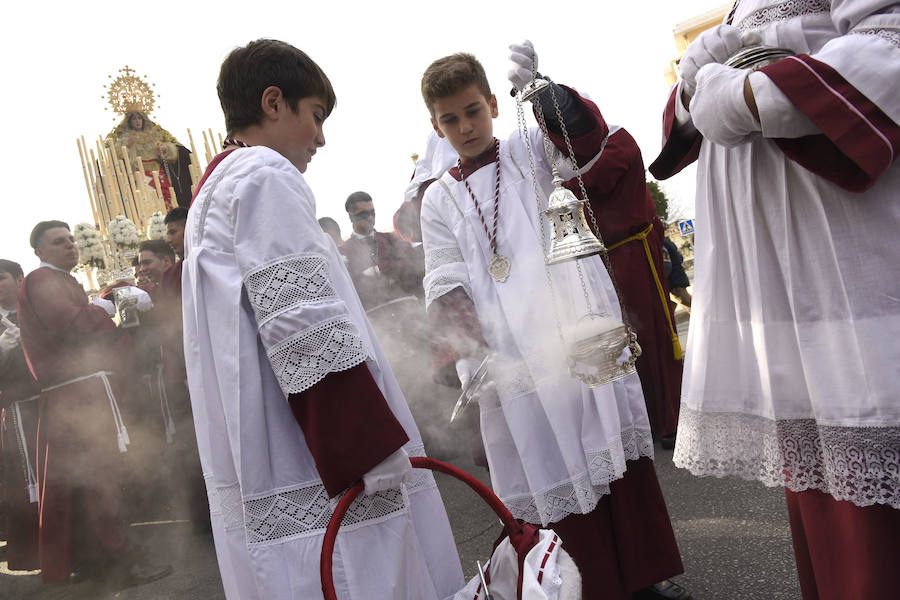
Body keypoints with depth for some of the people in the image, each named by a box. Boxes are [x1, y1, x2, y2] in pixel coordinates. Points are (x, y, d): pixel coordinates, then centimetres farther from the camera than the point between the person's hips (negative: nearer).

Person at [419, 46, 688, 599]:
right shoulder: (439, 200, 14)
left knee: (614, 442, 5)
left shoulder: (531, 151, 12)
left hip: (579, 325, 0)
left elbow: (586, 131, -8)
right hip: (514, 356, 1)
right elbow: (446, 279, 6)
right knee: (553, 466, 3)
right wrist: (459, 335, -13)